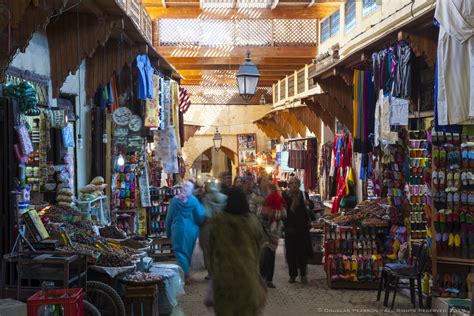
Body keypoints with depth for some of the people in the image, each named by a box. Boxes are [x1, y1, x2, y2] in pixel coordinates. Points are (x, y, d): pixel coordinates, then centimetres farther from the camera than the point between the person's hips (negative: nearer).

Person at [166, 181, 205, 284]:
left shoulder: (174, 200, -6)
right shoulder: (194, 200, -7)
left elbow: (169, 217, 1)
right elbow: (200, 216, -6)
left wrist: (168, 232, 12)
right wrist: (198, 225, 17)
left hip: (178, 230, -2)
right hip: (191, 230, 2)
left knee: (180, 252, 4)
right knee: (189, 252, 17)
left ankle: (185, 275, -3)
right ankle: (186, 271, 27)